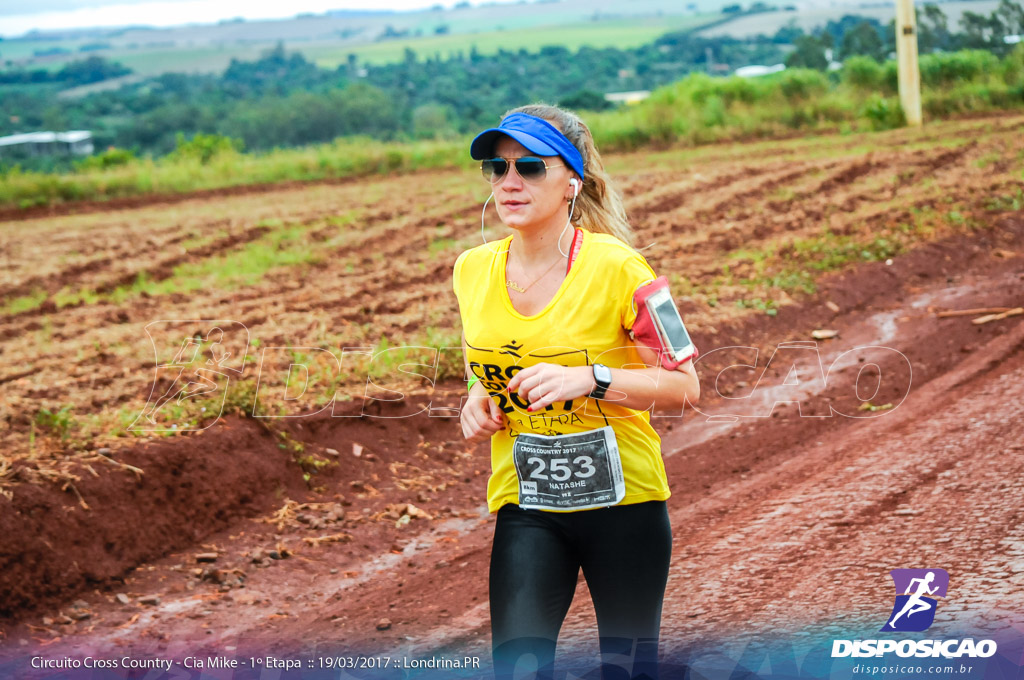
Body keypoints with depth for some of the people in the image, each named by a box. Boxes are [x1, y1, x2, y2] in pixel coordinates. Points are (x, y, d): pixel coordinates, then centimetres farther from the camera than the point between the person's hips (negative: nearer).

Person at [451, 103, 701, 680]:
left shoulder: (615, 267, -13)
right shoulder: (473, 271, 2)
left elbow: (684, 386, -11)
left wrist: (590, 379, -25)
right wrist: (478, 402, -2)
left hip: (621, 498, -3)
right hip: (525, 504, 3)